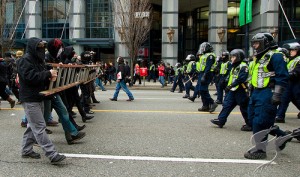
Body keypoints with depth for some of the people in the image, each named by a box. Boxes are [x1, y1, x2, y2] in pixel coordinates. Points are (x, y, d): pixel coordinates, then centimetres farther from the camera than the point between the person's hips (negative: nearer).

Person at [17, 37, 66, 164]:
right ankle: (52, 155, -13)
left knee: (33, 126, 15)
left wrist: (49, 77, -1)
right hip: (30, 99, -10)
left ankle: (26, 151, 27)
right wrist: (48, 74, -20)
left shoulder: (38, 60, 17)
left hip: (38, 97, 10)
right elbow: (31, 77, -24)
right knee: (39, 127, -11)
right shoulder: (25, 60, -12)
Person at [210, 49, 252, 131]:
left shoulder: (243, 66, -13)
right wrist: (228, 86, 14)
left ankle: (250, 125, 11)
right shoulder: (234, 67, 17)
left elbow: (241, 79, -24)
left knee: (244, 108, 0)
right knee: (227, 105, 7)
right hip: (232, 90, 9)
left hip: (240, 91, -9)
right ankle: (220, 120, 11)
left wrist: (231, 86, -25)